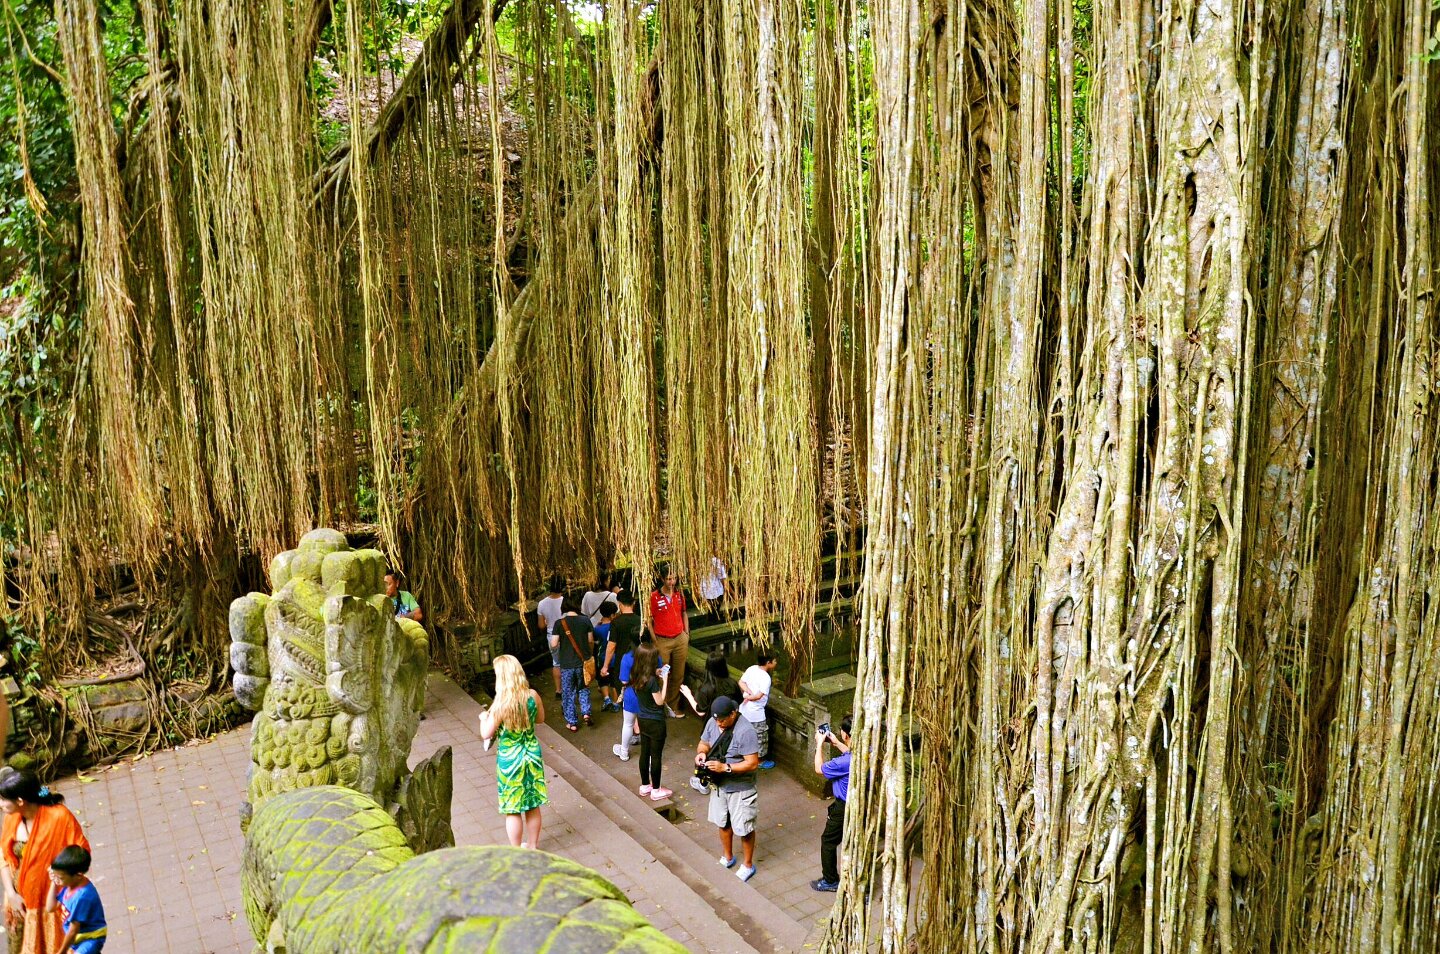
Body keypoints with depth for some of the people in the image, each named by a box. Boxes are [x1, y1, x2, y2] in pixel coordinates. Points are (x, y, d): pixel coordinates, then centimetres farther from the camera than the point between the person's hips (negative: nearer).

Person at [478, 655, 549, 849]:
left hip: (510, 759, -5)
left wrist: (484, 718, 4)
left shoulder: (501, 704, -24)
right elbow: (540, 718, 7)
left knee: (512, 811, 12)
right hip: (532, 755, 5)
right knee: (533, 805, 19)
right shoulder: (533, 696, -11)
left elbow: (486, 733, -15)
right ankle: (532, 846, 35)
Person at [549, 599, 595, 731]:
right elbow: (591, 641, 1)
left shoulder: (559, 623, -10)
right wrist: (590, 654, 18)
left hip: (566, 664, -2)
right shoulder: (585, 620, -6)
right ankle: (586, 713, 6)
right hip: (583, 662, 2)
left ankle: (572, 723, 15)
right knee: (583, 688, 23)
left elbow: (553, 644, -11)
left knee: (568, 693, 12)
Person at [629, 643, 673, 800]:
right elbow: (659, 701, -19)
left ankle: (644, 786, 32)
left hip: (642, 719, 8)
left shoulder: (636, 676, -4)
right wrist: (665, 680, -17)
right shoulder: (651, 680, -27)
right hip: (655, 722, -7)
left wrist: (656, 675, 2)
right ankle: (656, 790, 17)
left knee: (645, 753, 19)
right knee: (656, 756, 6)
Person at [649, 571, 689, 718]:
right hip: (662, 641, -4)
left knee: (679, 675, 7)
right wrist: (654, 640, -8)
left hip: (680, 639, 4)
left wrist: (686, 633, 10)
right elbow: (649, 620, -5)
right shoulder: (654, 596, -9)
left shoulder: (680, 594, 5)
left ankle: (672, 706, 18)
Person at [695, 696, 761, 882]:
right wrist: (701, 753, -16)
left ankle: (748, 865, 30)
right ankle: (727, 858, 45)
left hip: (740, 789, -6)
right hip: (719, 785, 6)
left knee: (743, 828, 9)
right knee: (723, 822, 23)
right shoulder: (713, 723, -8)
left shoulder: (745, 731, -28)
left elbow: (752, 763, -27)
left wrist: (725, 767, -33)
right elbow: (704, 743, 7)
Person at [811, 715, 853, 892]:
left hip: (845, 808, -7)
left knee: (828, 841, 17)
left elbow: (819, 769, -15)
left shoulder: (844, 762, -34)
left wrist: (819, 744, -6)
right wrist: (836, 743, 12)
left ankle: (830, 881, 32)